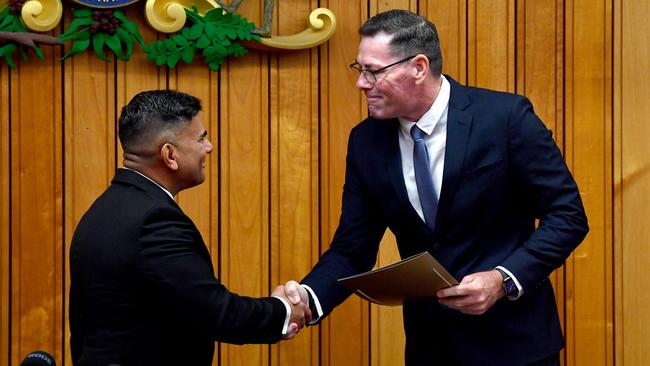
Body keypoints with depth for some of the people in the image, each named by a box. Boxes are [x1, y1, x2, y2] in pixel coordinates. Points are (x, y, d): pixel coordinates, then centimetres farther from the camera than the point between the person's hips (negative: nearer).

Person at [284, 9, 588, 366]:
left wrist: (504, 280, -23)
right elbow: (352, 249, 1)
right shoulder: (366, 141, -2)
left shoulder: (506, 116, -14)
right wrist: (308, 298, -18)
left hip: (511, 336, -3)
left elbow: (568, 214, -10)